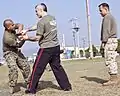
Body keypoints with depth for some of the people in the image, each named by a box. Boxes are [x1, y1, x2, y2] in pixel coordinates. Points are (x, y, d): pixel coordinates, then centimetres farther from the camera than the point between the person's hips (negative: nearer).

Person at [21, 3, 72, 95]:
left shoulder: (42, 21, -13)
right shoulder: (53, 18, 12)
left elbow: (38, 38, -10)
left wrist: (27, 38, 5)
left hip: (46, 48, -7)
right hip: (56, 47, 7)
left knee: (37, 69, 4)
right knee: (57, 67, 14)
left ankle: (32, 89, 13)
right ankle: (67, 86, 15)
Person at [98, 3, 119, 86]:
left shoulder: (107, 17, -7)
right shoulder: (112, 17, 24)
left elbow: (106, 30, -16)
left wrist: (103, 41, -15)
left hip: (109, 41, -10)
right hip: (113, 40, 10)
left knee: (109, 60, -10)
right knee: (112, 60, 9)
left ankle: (113, 79, -10)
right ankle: (115, 78, 12)